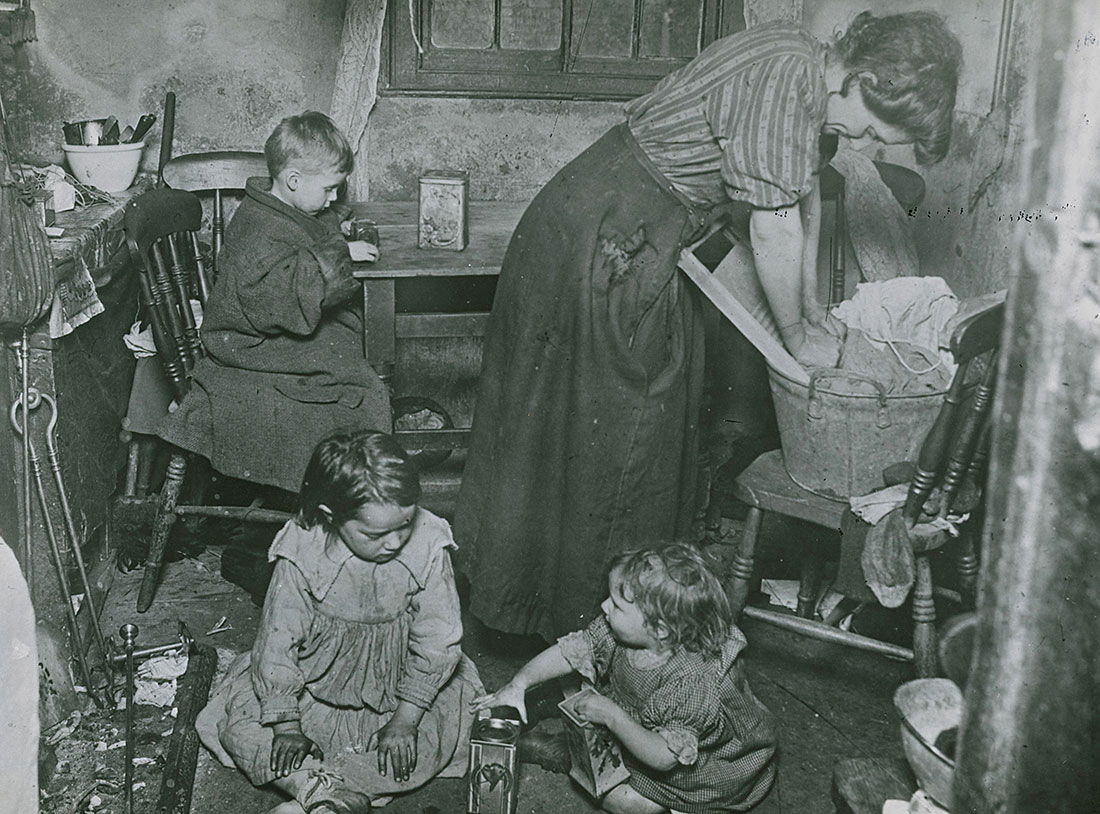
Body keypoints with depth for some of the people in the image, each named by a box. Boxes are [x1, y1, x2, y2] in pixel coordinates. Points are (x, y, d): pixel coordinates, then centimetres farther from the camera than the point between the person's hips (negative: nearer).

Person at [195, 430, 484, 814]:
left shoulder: (428, 546, -24)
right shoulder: (301, 554, -23)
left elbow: (437, 642, -16)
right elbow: (278, 641, -15)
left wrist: (405, 721, -16)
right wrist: (285, 725, -15)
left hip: (401, 690, 0)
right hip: (315, 684, 0)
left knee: (436, 740, -25)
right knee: (240, 726, -16)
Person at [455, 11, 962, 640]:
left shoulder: (808, 73, 6)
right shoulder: (786, 78, -24)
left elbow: (805, 192, 18)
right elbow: (773, 228, -22)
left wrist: (811, 305, 17)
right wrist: (798, 338, -8)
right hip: (601, 245, -10)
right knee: (605, 429, 0)